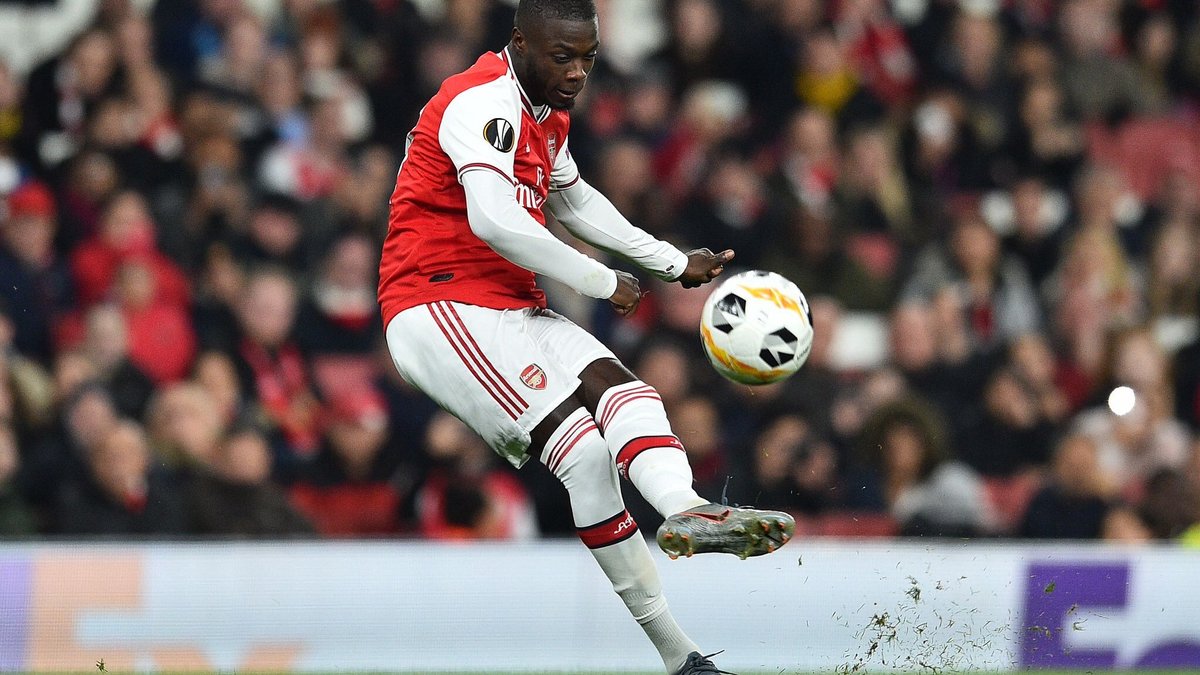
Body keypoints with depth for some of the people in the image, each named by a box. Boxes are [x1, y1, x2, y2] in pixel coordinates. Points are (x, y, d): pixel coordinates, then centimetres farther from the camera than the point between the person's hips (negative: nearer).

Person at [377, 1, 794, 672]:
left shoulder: (547, 113, 17)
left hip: (515, 311, 9)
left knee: (628, 395, -18)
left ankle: (687, 511, -44)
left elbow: (573, 200, 36)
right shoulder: (486, 103, -16)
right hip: (439, 309, -9)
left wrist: (677, 263, 34)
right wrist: (602, 282, -18)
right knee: (580, 444, -25)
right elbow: (494, 220, -30)